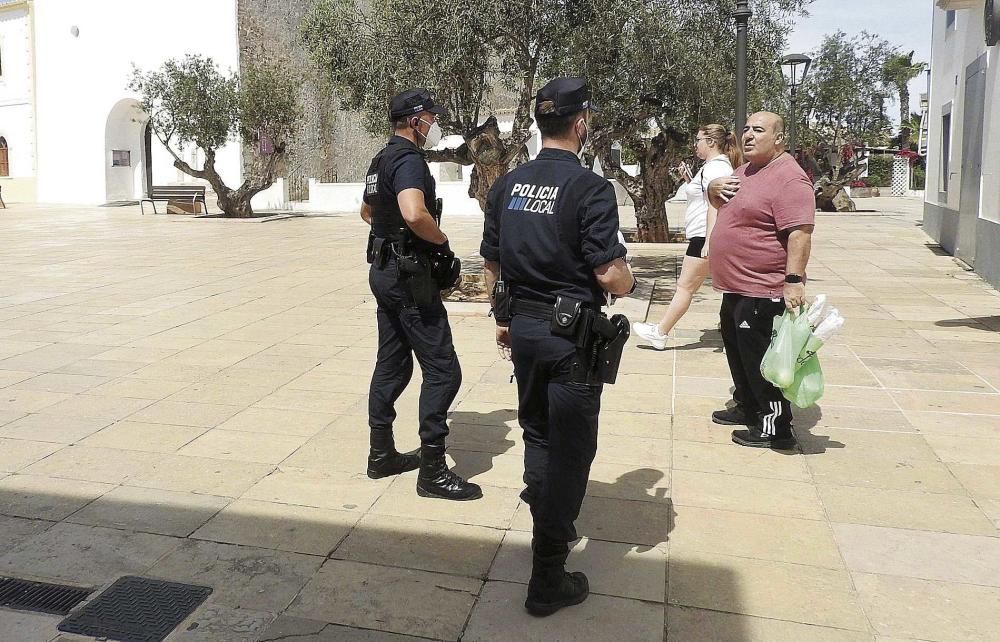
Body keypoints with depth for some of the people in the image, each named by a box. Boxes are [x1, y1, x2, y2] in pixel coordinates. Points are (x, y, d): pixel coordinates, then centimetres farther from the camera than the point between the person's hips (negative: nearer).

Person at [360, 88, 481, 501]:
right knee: (442, 370, -6)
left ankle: (381, 455, 24)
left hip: (384, 271, 10)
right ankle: (432, 472, -2)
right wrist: (442, 240, -16)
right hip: (409, 276, -10)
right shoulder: (409, 159, -16)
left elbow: (367, 212, 31)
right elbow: (415, 214, -34)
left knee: (392, 365, 16)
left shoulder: (382, 159, 15)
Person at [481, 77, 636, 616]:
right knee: (569, 447, 3)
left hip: (523, 327, 6)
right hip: (572, 335, -6)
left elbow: (492, 264, 9)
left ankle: (550, 525, 41)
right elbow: (611, 276, -19)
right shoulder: (589, 188, -16)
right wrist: (628, 279, 4)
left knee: (536, 430, 23)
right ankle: (547, 580, 10)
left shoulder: (507, 185, 3)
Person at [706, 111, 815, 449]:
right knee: (738, 354, 22)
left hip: (762, 292, -10)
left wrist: (794, 280, -32)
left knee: (760, 361, -3)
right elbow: (724, 204, 29)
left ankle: (775, 428, 9)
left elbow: (799, 234, -26)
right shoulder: (746, 172, 13)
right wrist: (714, 189, 7)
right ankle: (747, 408, 39)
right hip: (735, 288, 10)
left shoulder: (789, 179, -18)